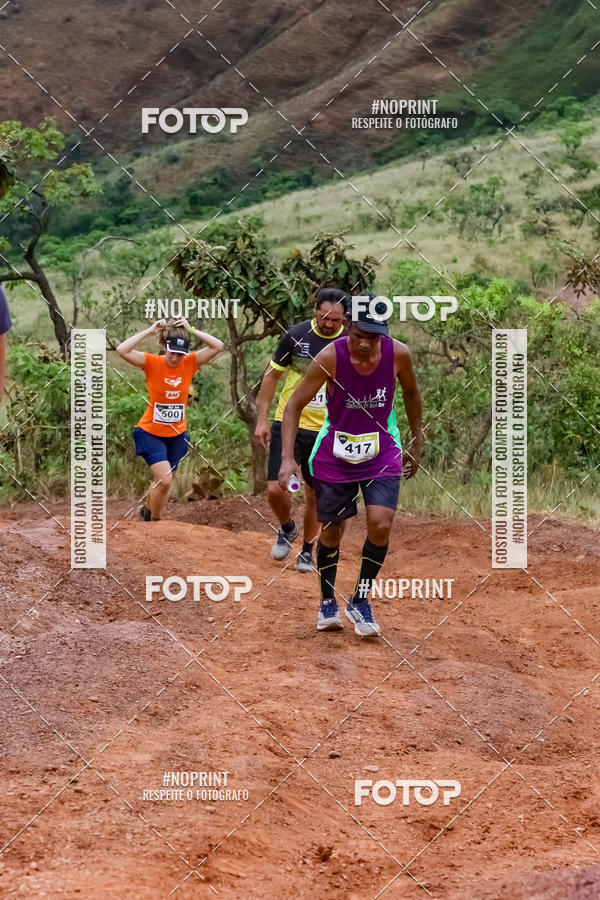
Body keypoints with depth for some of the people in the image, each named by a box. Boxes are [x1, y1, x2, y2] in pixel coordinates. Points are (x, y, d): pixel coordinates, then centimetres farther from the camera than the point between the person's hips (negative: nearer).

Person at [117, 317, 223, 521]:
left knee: (163, 482, 14)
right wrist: (149, 331, -23)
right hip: (150, 433, -4)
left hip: (177, 435, 4)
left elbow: (217, 346, -14)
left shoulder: (189, 363, -6)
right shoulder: (152, 363, -13)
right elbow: (122, 350, -26)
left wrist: (192, 330, -17)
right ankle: (155, 520, 4)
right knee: (165, 479, -18)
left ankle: (148, 510, 43)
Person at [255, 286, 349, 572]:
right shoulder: (296, 335, -5)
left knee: (315, 496, 4)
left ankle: (307, 550, 26)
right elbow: (272, 375, 5)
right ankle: (287, 529, 23)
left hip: (325, 432, 0)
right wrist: (262, 419, 1)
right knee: (276, 489, -8)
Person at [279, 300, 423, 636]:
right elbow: (294, 405, -15)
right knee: (331, 532, 8)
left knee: (381, 526, -14)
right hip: (335, 454, -1)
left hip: (382, 454, 1)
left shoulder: (398, 354, -15)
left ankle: (360, 601, 7)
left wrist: (417, 443, 15)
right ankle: (328, 603, 31)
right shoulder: (330, 357, -21)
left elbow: (411, 393, 7)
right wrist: (287, 458, -25)